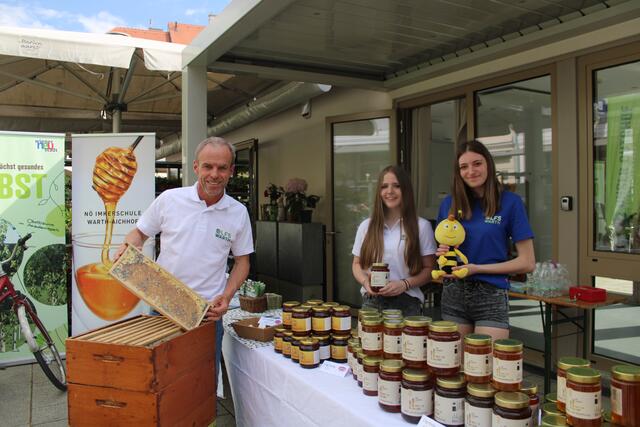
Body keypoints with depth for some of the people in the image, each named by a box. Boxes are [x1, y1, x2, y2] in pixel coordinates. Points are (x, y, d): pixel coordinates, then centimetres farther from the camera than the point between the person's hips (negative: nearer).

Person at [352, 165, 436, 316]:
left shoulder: (422, 226, 0)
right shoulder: (366, 226, 8)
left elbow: (428, 269, 1)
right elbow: (357, 264, 13)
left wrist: (405, 284, -15)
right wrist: (365, 281, -8)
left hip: (406, 303, -2)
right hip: (371, 302, 2)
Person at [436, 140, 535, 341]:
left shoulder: (510, 202, -5)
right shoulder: (449, 203, 5)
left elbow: (527, 262, -5)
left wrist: (477, 268, -13)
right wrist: (443, 254, -4)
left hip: (491, 296, -3)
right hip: (454, 294, 3)